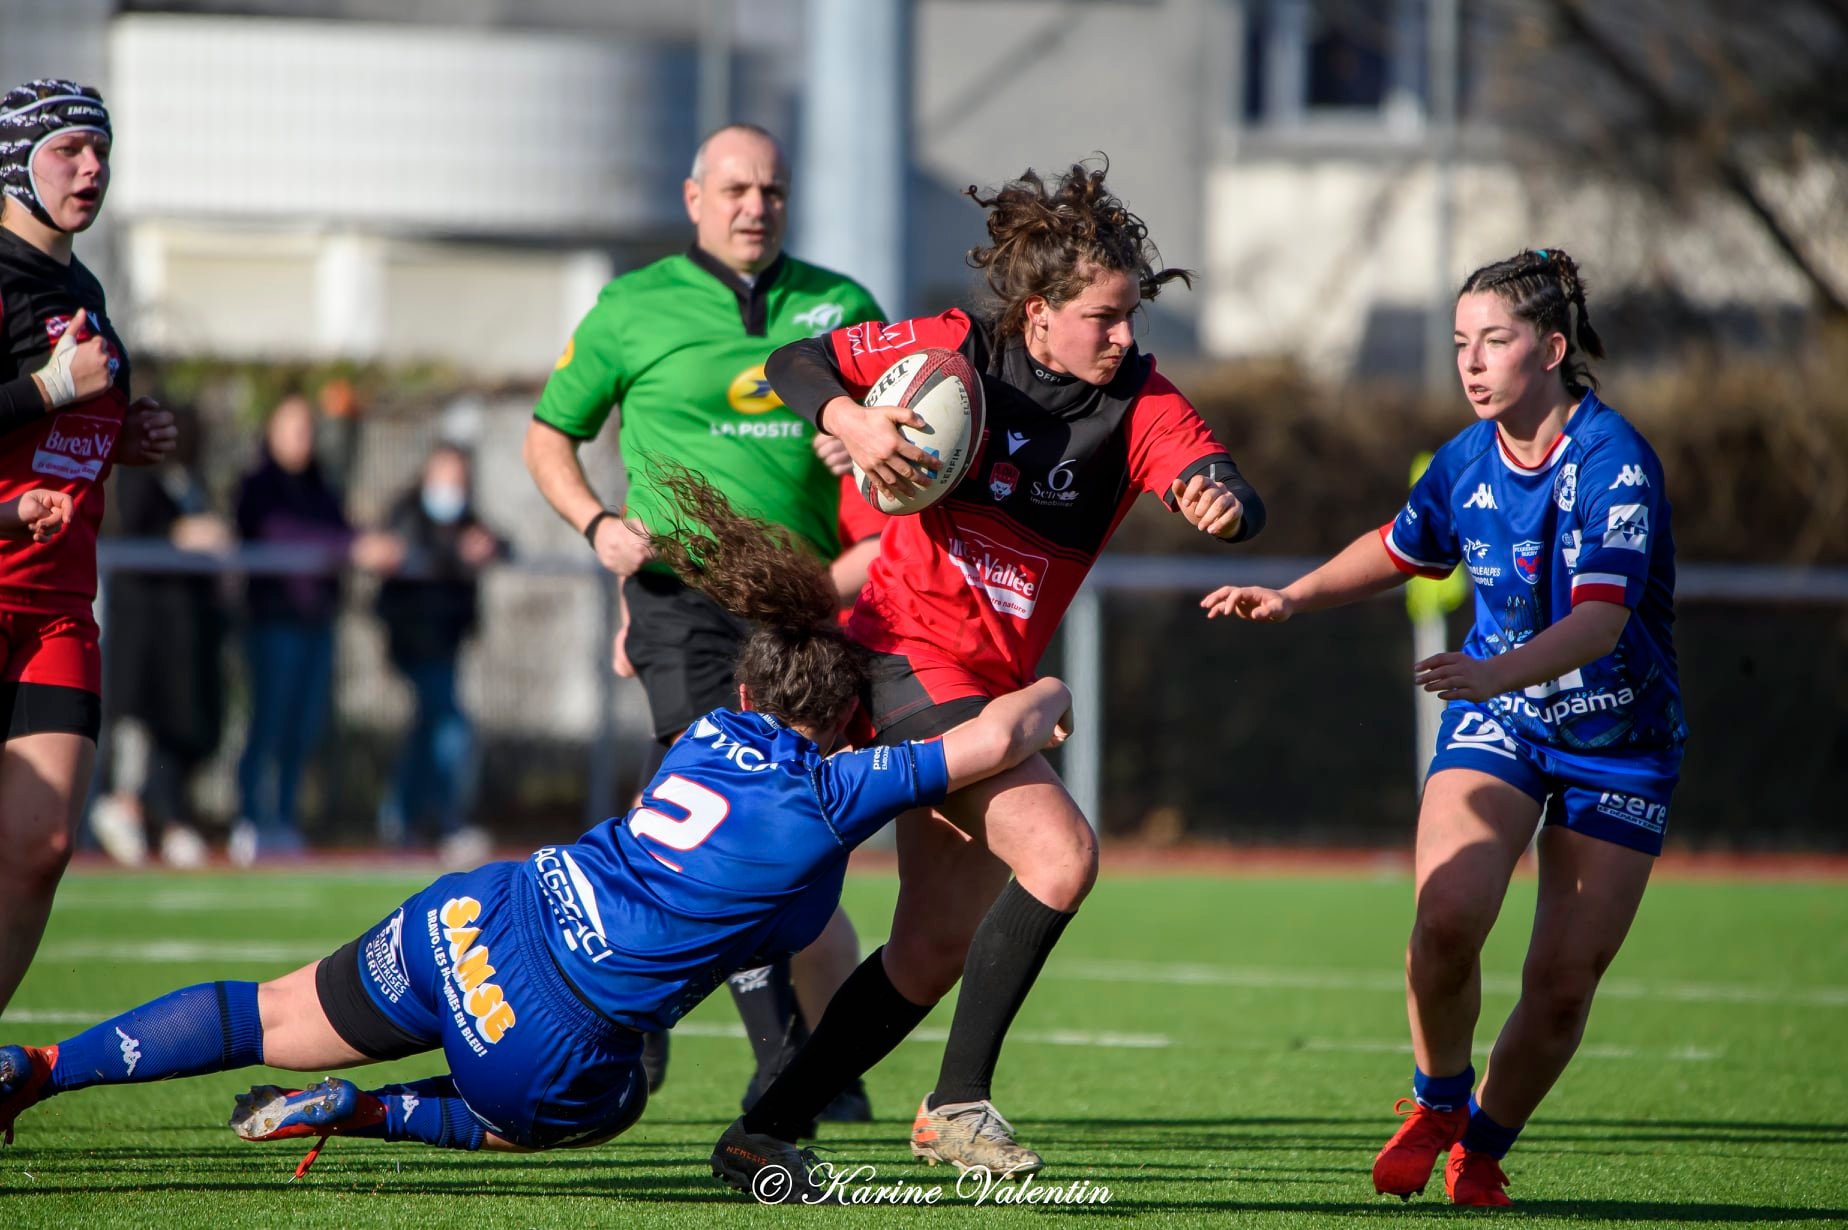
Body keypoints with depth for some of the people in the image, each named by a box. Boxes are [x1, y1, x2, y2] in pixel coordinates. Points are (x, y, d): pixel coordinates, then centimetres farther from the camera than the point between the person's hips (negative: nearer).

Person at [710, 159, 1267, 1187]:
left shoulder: (1141, 403, -3)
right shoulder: (954, 350, -9)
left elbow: (1229, 494, -20)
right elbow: (799, 363, 2)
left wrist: (1225, 504, -44)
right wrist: (851, 421, -18)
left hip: (988, 686, 6)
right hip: (905, 652, -6)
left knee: (935, 953, 12)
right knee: (1060, 851, -23)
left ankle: (771, 1127, 23)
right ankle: (959, 1102, -14)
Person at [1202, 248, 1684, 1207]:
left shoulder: (1612, 461, -22)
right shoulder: (1467, 461, -3)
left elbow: (1601, 618, -35)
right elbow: (1401, 548, 20)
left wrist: (1497, 673, -51)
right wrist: (1295, 597, 7)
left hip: (1620, 742, -3)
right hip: (1495, 726, 3)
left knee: (1563, 983, -4)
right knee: (1447, 918, -21)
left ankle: (1482, 1147, 22)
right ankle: (1437, 1101, 5)